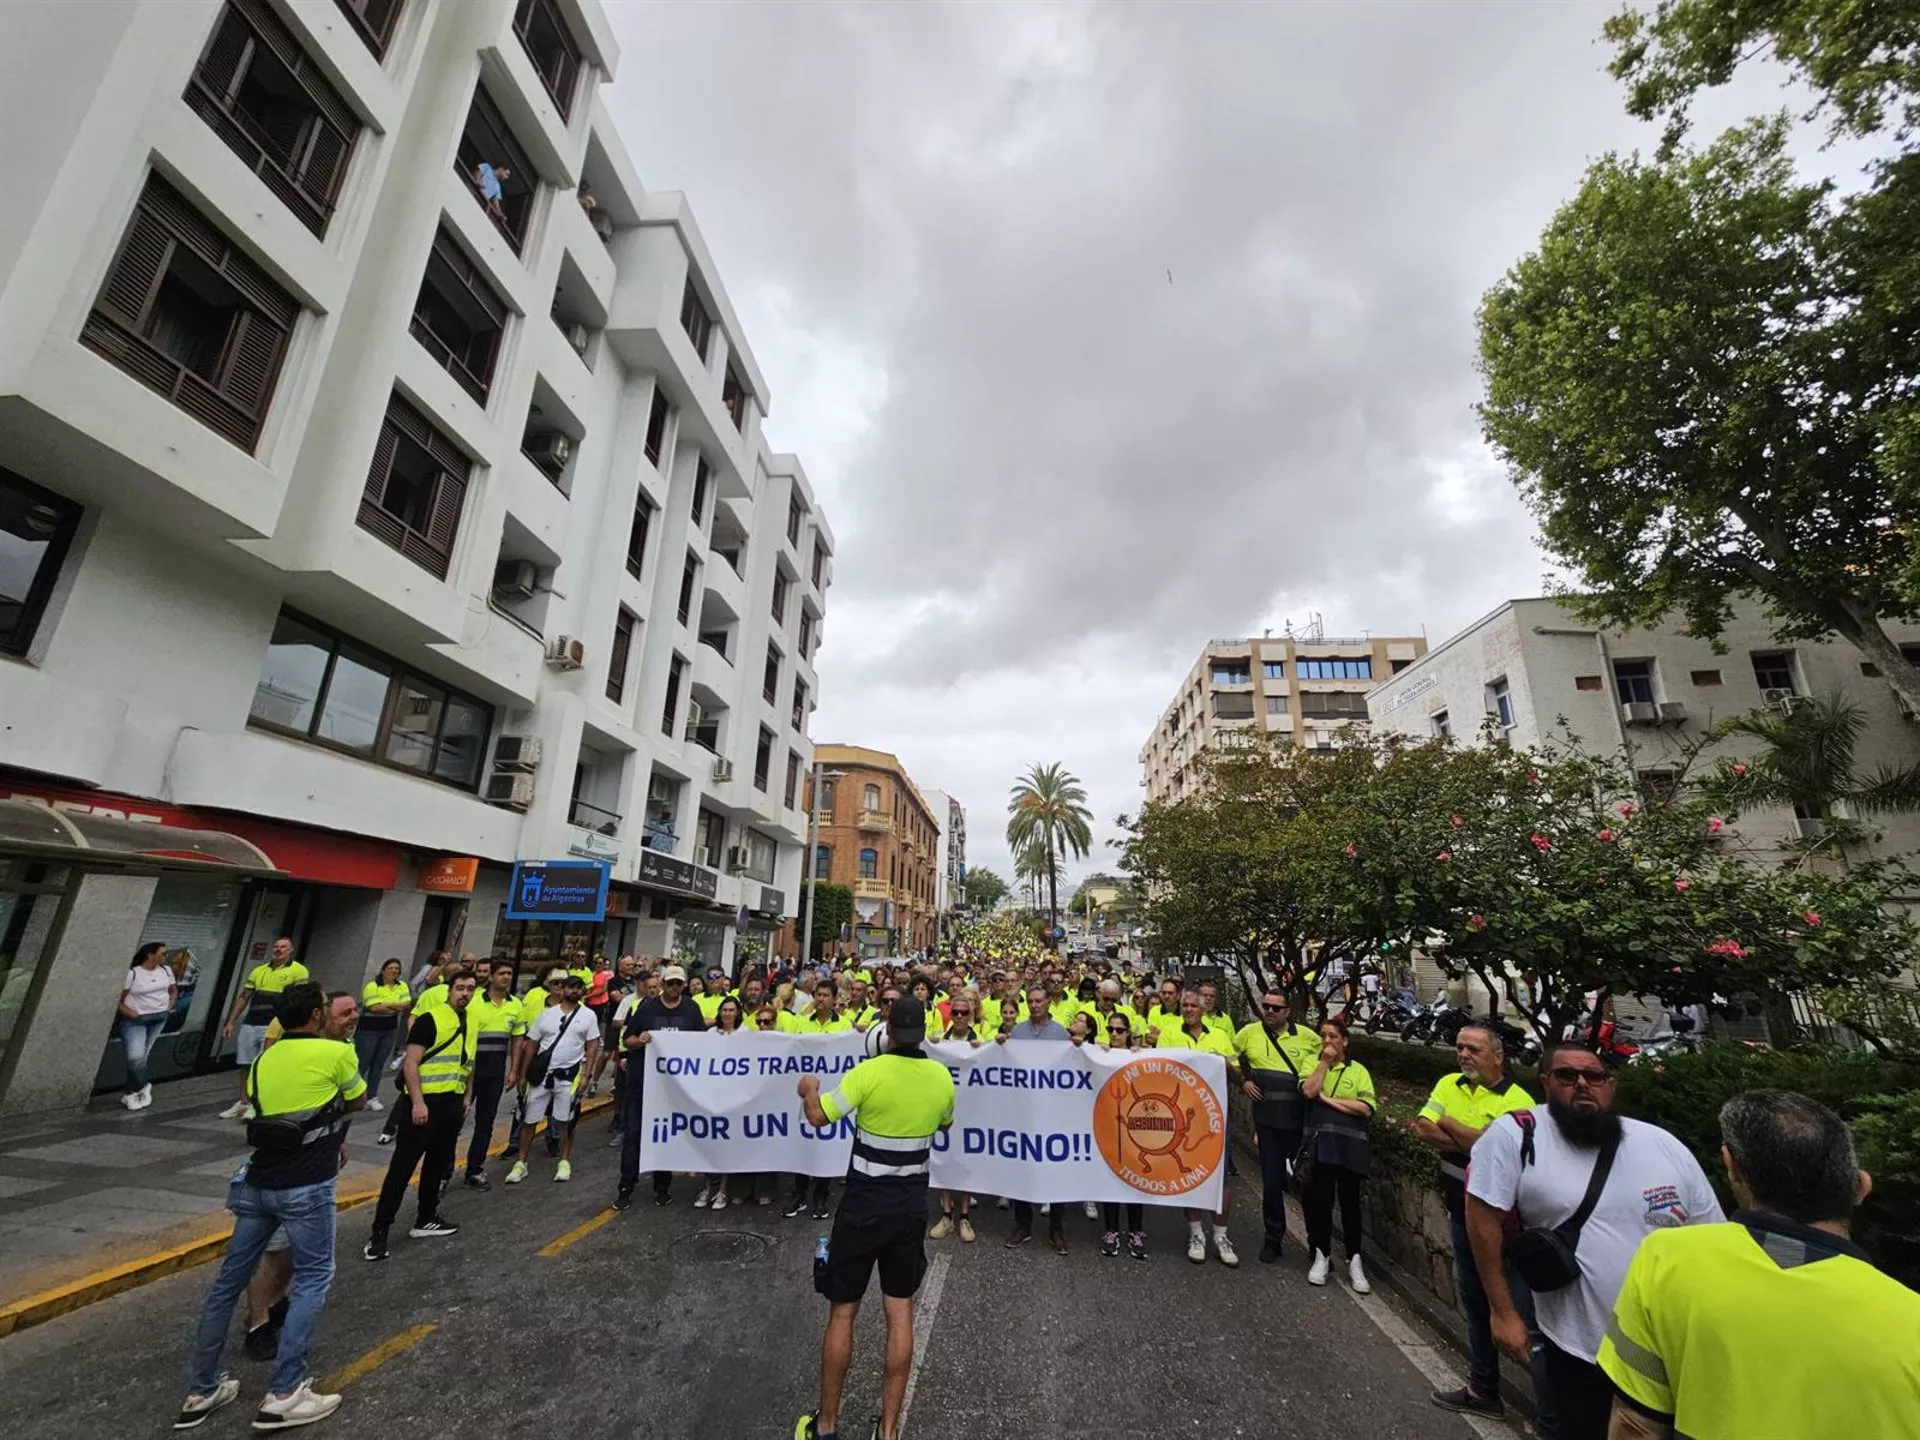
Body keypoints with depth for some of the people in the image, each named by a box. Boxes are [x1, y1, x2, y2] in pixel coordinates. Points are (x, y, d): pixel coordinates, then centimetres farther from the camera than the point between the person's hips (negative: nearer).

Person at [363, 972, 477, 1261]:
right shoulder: (430, 1019, -13)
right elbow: (411, 1064, -16)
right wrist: (417, 1102, -21)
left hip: (452, 1104, 7)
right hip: (426, 1102, -7)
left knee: (438, 1164, 17)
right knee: (403, 1166, -2)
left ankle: (426, 1219, 30)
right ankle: (379, 1231, 9)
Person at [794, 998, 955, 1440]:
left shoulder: (870, 1071, -21)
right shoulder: (942, 1076, -7)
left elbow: (818, 1117, -17)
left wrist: (810, 1089, 2)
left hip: (862, 1207, -3)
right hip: (912, 1208, 3)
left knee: (842, 1312, 13)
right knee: (900, 1313, 15)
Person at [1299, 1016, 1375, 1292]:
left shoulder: (1358, 1070, 4)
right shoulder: (1313, 1066, 8)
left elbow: (1366, 1108, -8)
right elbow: (1309, 1091, -13)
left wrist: (1330, 1099, -10)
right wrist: (1325, 1061, -10)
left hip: (1350, 1146, 0)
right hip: (1320, 1145, 1)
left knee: (1350, 1202, 7)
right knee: (1319, 1200, 2)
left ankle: (1354, 1261, 21)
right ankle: (1322, 1255, 19)